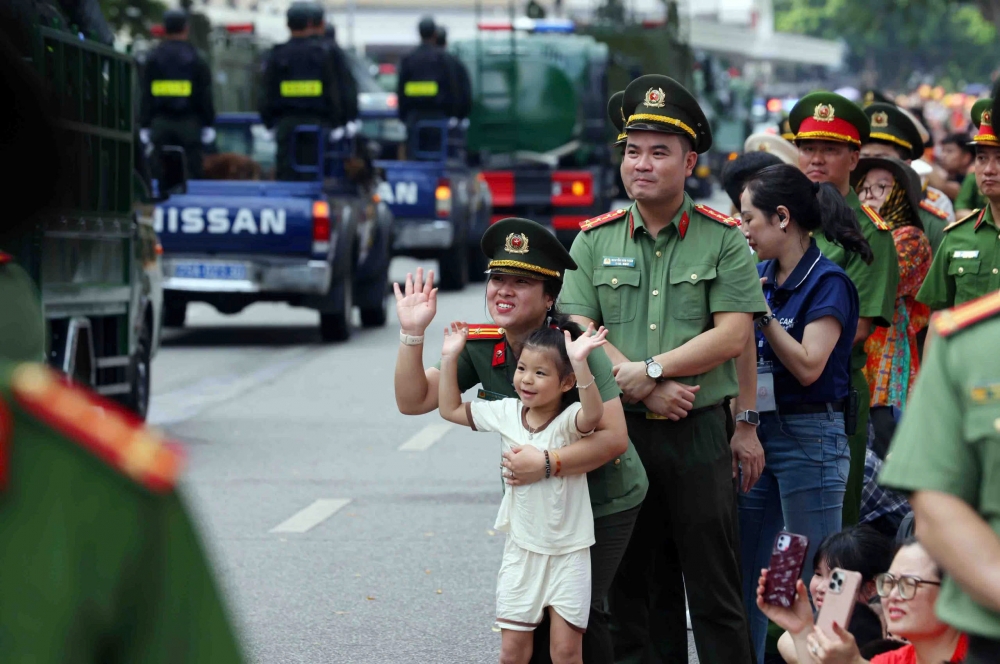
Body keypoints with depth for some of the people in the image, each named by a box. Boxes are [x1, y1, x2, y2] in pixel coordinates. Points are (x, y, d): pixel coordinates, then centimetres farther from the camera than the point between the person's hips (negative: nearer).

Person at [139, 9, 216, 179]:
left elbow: (146, 96, 3)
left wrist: (144, 126, 6)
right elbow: (205, 95, -2)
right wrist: (208, 125, 3)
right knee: (191, 171, -1)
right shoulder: (196, 60, -1)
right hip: (189, 123, -2)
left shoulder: (153, 59, 3)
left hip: (161, 122, 2)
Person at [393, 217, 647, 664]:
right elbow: (413, 401, -7)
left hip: (602, 504, -6)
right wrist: (412, 334, -19)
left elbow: (614, 437, -26)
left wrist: (547, 464, -34)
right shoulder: (481, 347, -6)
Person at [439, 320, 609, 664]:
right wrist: (449, 358, 1)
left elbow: (593, 415, -39)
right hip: (522, 549, 4)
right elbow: (451, 409, 11)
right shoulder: (507, 413, 0)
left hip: (568, 554, -4)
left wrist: (580, 363, -51)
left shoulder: (569, 420, -15)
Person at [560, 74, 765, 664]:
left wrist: (649, 369, -13)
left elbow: (733, 335, -8)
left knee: (715, 589, 0)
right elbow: (578, 332, -1)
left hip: (701, 433, -3)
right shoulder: (595, 240, 7)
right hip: (620, 432, 3)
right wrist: (647, 391, -13)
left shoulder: (722, 239, 0)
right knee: (634, 587, 8)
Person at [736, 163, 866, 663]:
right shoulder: (760, 276, 10)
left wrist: (762, 310, -18)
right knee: (742, 571, 10)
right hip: (757, 431, 8)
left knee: (816, 582, -1)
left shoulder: (827, 283, -11)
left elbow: (808, 367, -19)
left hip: (808, 436, -8)